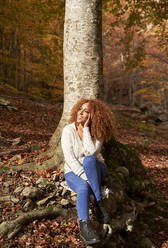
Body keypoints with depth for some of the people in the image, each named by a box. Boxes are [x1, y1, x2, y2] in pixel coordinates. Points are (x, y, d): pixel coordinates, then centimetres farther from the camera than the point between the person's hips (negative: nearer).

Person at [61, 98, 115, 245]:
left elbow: (91, 152, -24)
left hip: (95, 170, 1)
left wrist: (86, 128, -22)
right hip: (74, 172, -1)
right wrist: (86, 178, -28)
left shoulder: (97, 133, -6)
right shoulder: (68, 130, -10)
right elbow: (69, 158, -17)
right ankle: (84, 226, -48)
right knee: (83, 187, -37)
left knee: (89, 159, -36)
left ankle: (99, 203, -32)